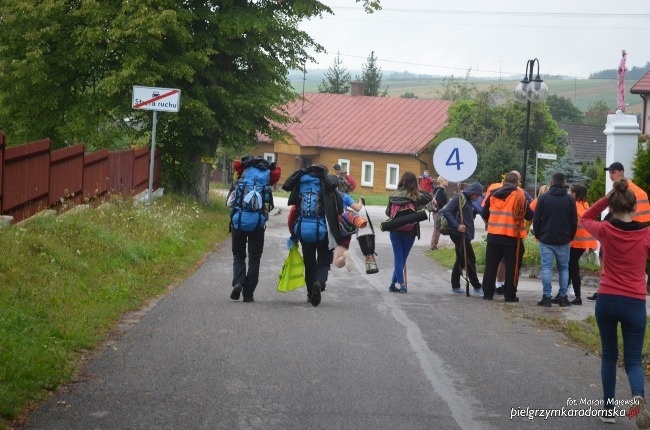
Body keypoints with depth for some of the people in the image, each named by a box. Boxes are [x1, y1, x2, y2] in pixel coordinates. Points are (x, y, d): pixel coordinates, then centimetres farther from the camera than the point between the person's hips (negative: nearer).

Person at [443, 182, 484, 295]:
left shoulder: (469, 201, 17)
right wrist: (457, 225, -26)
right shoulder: (459, 198, -10)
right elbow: (447, 212, -19)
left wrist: (476, 211, 4)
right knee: (470, 260, -6)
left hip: (465, 234, 9)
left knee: (461, 260, 12)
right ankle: (477, 287, -1)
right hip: (459, 234, -9)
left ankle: (455, 286, 18)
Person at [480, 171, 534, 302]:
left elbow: (484, 214, 11)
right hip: (512, 237, -3)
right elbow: (529, 215, -6)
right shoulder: (520, 195, -7)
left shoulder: (493, 194, 4)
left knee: (491, 265, 11)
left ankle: (488, 293, 13)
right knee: (512, 267, 5)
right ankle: (510, 295, 5)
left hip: (493, 235, 3)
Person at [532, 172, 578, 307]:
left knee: (546, 267, 0)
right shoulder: (570, 199, -1)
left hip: (546, 239, -1)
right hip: (563, 240, 1)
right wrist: (570, 236, 15)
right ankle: (563, 297, 6)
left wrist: (537, 235, 11)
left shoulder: (543, 198, -3)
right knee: (564, 268, 9)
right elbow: (574, 221, 2)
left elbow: (536, 219, -2)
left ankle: (547, 297, -5)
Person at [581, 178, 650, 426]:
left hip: (606, 301, 1)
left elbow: (585, 218, 17)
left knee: (609, 356, 18)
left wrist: (607, 198, 7)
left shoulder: (604, 231, -4)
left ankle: (609, 409, 17)